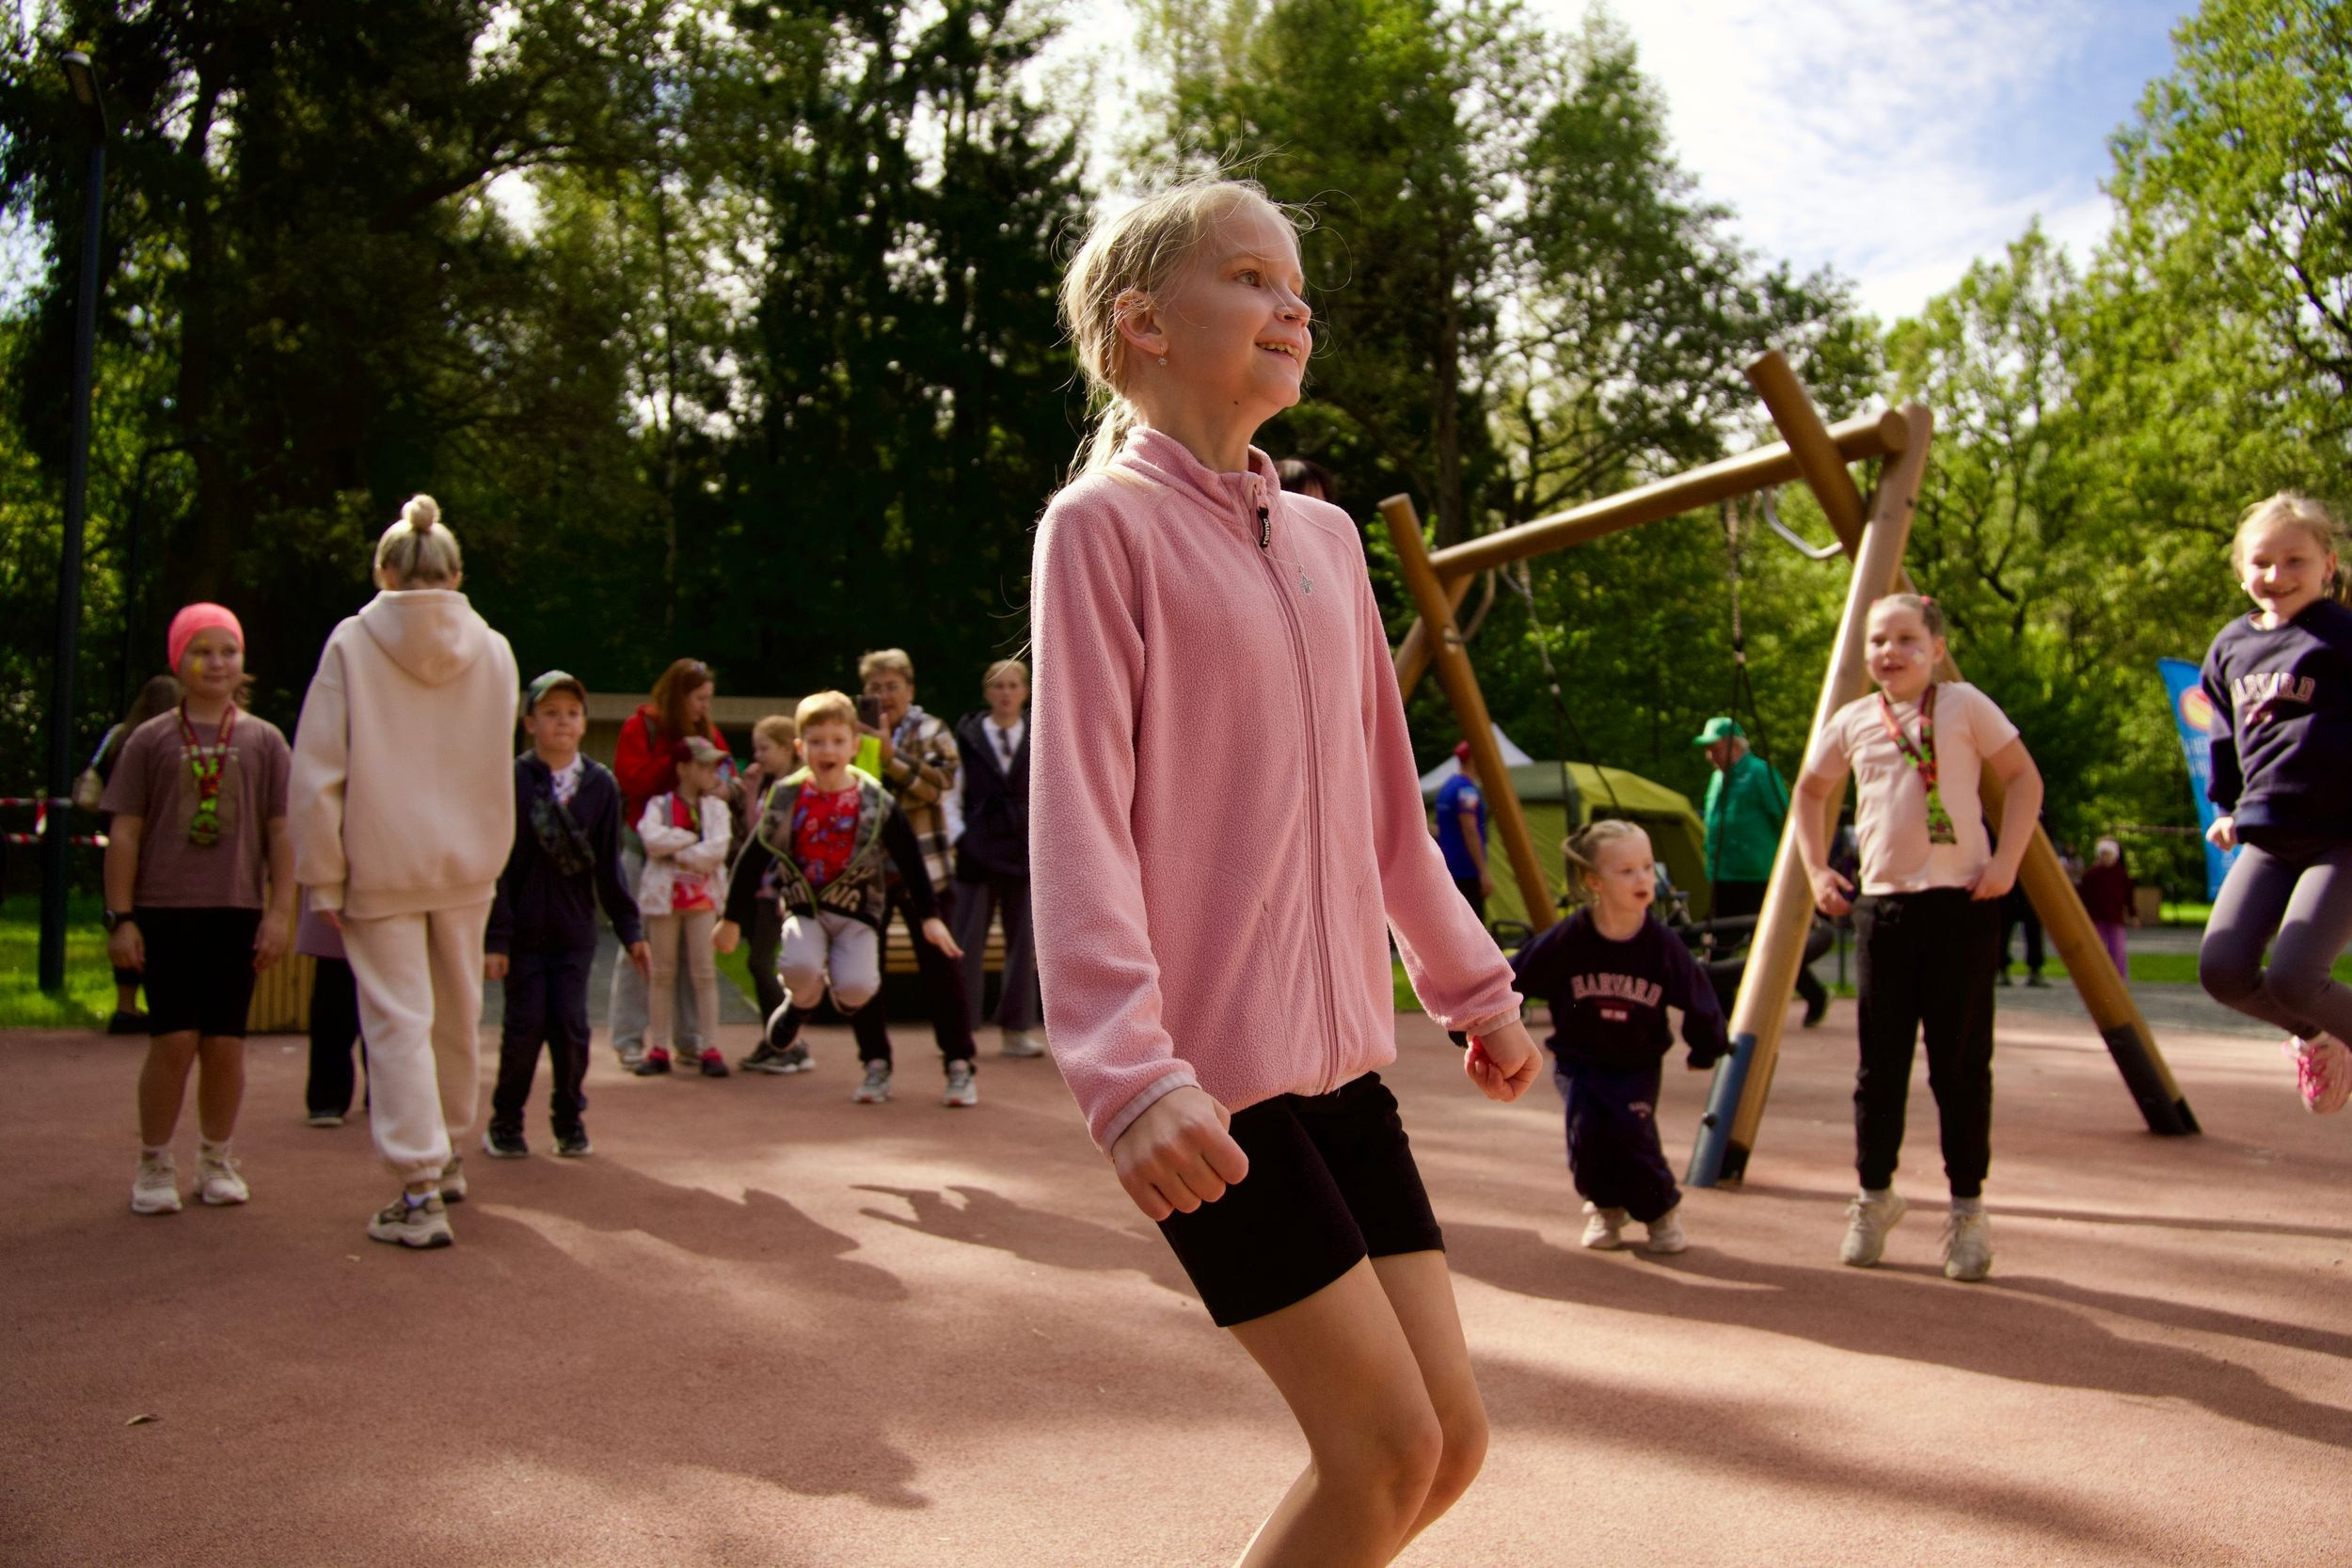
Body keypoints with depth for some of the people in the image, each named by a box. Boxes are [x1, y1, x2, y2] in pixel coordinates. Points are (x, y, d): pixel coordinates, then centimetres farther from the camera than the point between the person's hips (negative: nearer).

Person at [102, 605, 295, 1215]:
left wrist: (280, 913, -1)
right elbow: (124, 833, 3)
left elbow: (281, 832, 5)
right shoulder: (151, 739, 4)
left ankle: (216, 1161, 21)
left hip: (237, 912, 1)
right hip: (164, 911, -1)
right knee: (174, 1040, -5)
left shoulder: (264, 739, 7)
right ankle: (154, 1166, 11)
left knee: (225, 1044, 5)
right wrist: (119, 917, -1)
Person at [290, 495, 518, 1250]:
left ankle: (420, 1192, -2)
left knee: (398, 1021, 1)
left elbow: (317, 771, -8)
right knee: (457, 1014, 17)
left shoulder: (352, 644, -8)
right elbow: (498, 768, 6)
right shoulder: (493, 651, -1)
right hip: (468, 864, 3)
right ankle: (448, 1154, 34)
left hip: (380, 868, -3)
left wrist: (323, 876, -4)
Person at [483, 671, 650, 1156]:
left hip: (575, 930, 2)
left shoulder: (600, 785, 2)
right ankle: (505, 1123, 19)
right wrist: (495, 937, -11)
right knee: (524, 1026, 1)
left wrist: (631, 930, 2)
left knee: (572, 1026, 2)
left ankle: (569, 1120, 20)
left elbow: (609, 866, 5)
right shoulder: (511, 781, -6)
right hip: (523, 930, -2)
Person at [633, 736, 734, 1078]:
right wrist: (693, 838, -11)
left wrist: (677, 854, -11)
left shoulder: (716, 806, 6)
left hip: (702, 894, 1)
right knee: (662, 972, 4)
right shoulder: (659, 803, 2)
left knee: (705, 972, 1)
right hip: (663, 893, -1)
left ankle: (710, 1049, 2)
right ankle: (658, 1049, 9)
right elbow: (652, 840, -16)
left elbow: (718, 849, -10)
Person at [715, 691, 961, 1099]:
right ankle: (802, 1003, 9)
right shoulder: (786, 797, -4)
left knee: (856, 985, -23)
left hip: (857, 911, -1)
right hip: (803, 907, 1)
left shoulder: (875, 800, -6)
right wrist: (732, 919, 5)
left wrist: (930, 916, -5)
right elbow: (752, 858, 2)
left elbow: (910, 860, -1)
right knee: (800, 967, -29)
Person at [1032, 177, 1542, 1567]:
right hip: (1205, 1083, -7)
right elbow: (1077, 818, -15)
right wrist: (1130, 1071, -24)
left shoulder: (1328, 539, 13)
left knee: (1449, 1439, 8)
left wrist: (1475, 987, 23)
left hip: (1340, 1061, 7)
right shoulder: (1103, 523, -7)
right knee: (1388, 1446, -4)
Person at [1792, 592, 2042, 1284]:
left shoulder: (1964, 706, -1)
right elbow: (1810, 794, 22)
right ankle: (1875, 1196, 22)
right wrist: (1818, 871, 12)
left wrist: (2006, 861, -8)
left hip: (1961, 900, -3)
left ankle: (1967, 1209, 12)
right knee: (1881, 1063, 7)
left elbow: (2024, 779, 2)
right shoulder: (1851, 723, 8)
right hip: (1882, 903, 3)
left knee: (1960, 1064, 0)